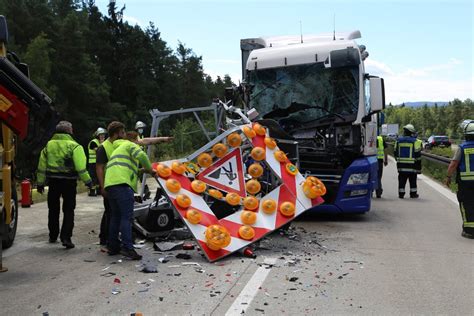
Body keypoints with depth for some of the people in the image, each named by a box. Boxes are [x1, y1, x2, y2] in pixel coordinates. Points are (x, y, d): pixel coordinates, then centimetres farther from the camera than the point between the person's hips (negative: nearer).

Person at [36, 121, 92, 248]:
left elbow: (42, 166, 11)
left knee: (53, 209, 17)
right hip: (69, 181, -4)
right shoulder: (74, 146, -9)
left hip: (53, 181, 4)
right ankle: (66, 237, -6)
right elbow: (81, 166, -14)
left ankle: (53, 236, 27)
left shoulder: (48, 145, 7)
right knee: (68, 210, 3)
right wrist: (88, 181, -6)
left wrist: (40, 183, 18)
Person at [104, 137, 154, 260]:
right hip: (122, 183, -9)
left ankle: (113, 247, 18)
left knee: (115, 216, 15)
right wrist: (149, 168, 5)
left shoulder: (117, 150, 38)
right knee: (126, 217, -14)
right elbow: (141, 155, -10)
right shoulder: (130, 145, 11)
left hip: (109, 184, 9)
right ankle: (127, 247, -21)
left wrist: (142, 171, 32)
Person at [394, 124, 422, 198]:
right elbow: (418, 154, -7)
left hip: (401, 164, 3)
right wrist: (419, 166, 0)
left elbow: (395, 153, 10)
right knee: (412, 180, 8)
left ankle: (401, 194, 9)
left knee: (402, 180, 7)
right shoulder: (415, 142, -7)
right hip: (412, 165, -3)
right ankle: (413, 193, 14)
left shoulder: (398, 141, 4)